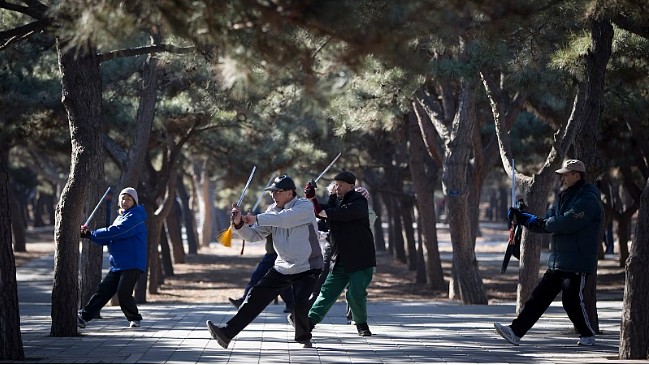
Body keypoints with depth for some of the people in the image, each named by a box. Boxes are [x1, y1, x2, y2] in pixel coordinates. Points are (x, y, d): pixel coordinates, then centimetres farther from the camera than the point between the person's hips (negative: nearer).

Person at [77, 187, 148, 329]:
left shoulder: (135, 217, -11)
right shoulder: (120, 218, 20)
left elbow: (114, 232, -21)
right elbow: (107, 239, 17)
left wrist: (91, 234, -15)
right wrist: (88, 234, 0)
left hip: (132, 265, -8)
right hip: (117, 266, 8)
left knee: (123, 293, -15)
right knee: (102, 291, 3)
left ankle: (134, 318, 6)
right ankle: (83, 317, 3)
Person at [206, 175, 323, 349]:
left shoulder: (305, 207, -13)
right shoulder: (272, 211, 6)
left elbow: (285, 218, -31)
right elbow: (254, 235, 6)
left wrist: (257, 218, -25)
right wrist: (239, 224, -13)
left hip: (307, 269, -6)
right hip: (282, 268, 6)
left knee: (300, 302, -23)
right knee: (255, 297, -3)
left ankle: (304, 338, 5)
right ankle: (226, 333, -4)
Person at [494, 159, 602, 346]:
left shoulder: (588, 200, -13)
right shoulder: (563, 198, 18)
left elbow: (567, 223, -24)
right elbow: (546, 224, 16)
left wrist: (536, 221, -12)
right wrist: (521, 217, 1)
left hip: (577, 264, -9)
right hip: (557, 262, 9)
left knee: (572, 300, -5)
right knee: (539, 296, 4)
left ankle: (588, 335, 15)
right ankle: (516, 332, 1)